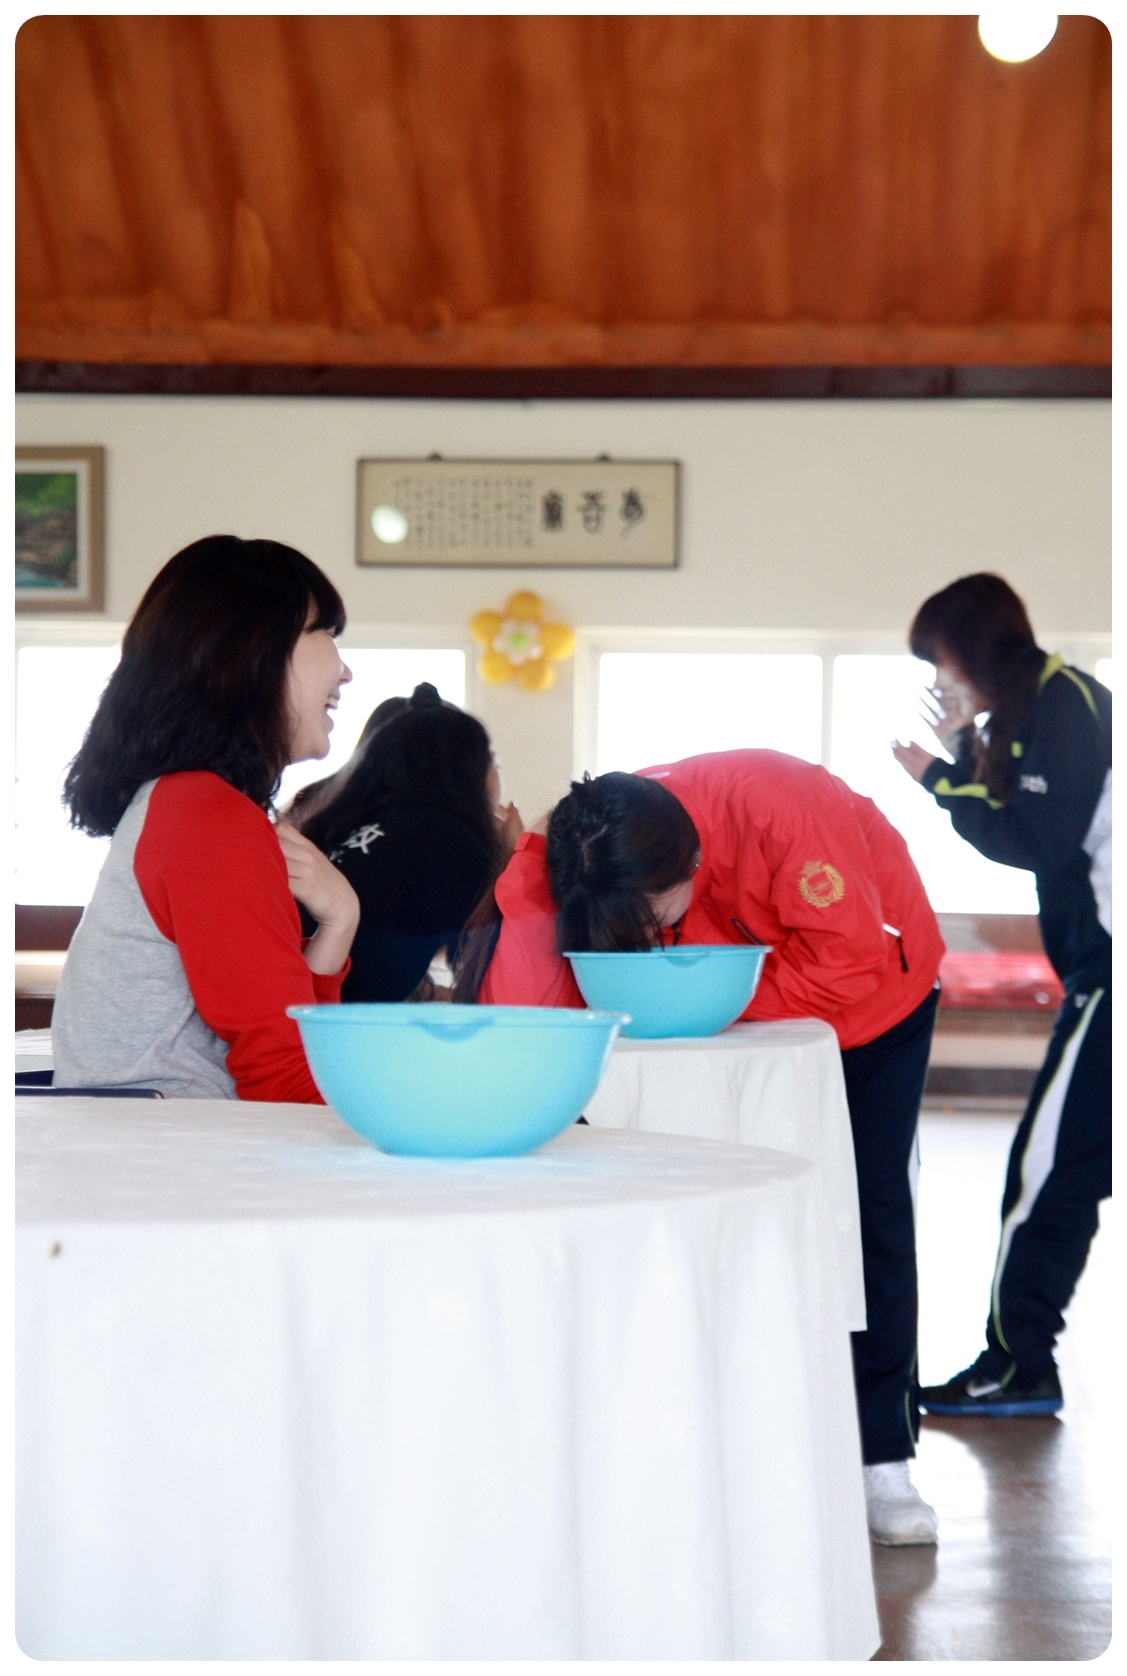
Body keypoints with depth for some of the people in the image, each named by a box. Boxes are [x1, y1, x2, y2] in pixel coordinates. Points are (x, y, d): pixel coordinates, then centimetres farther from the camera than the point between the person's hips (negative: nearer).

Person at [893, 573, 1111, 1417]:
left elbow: (1036, 841, -16)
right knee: (1069, 1159, 11)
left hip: (1109, 961, -10)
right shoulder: (1052, 701, 18)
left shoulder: (1060, 704, -11)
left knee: (1054, 1159, -7)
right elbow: (1035, 833, 18)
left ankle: (1017, 1363, -3)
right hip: (1100, 961, 10)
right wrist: (965, 754, 12)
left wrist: (942, 776, -7)